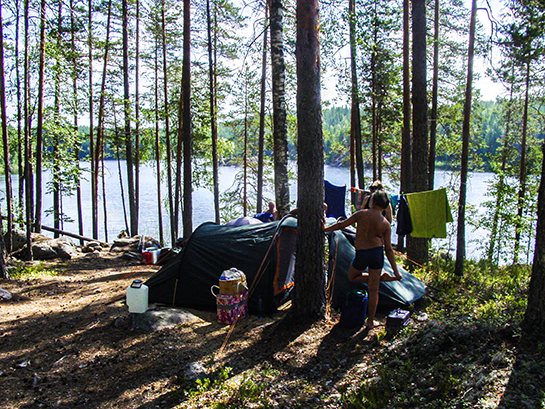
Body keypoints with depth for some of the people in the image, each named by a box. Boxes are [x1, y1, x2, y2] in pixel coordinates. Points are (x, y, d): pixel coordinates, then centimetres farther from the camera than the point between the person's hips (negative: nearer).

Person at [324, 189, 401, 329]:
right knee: (373, 290, 10)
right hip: (377, 254, 2)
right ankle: (370, 322, 16)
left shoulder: (361, 214, -5)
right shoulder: (386, 224, -3)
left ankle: (381, 278, 7)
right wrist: (396, 271, 5)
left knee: (352, 277, 26)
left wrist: (326, 229, 22)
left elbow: (341, 224, 5)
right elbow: (388, 249, -2)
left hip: (361, 254, -2)